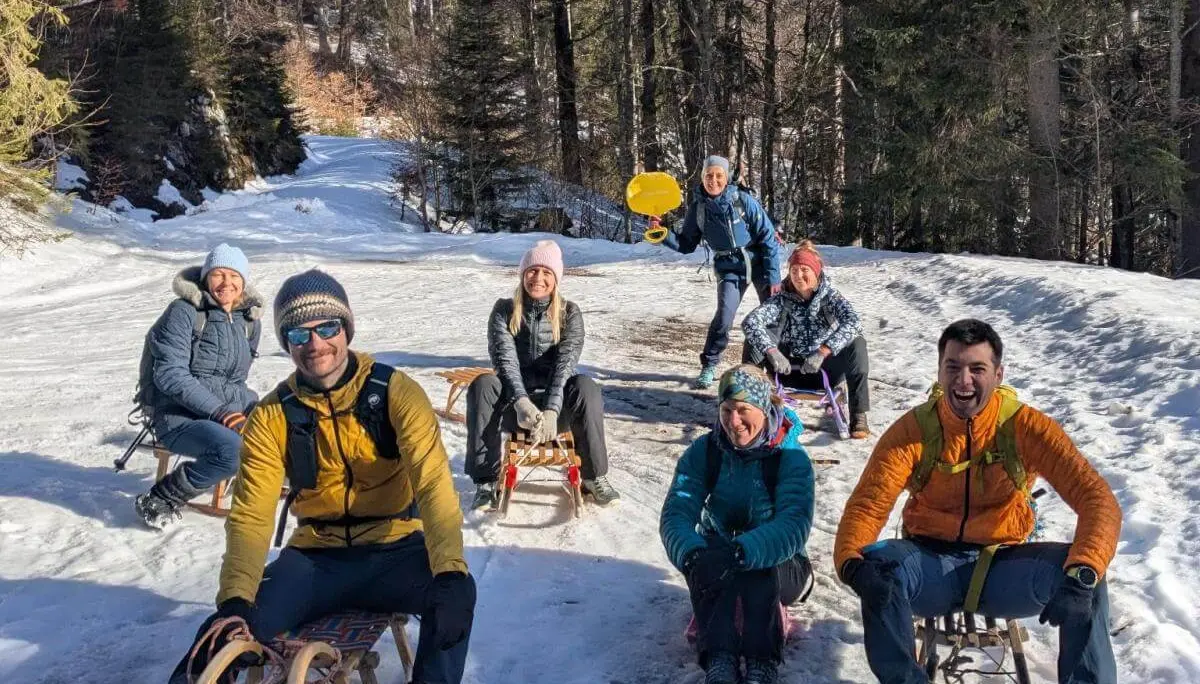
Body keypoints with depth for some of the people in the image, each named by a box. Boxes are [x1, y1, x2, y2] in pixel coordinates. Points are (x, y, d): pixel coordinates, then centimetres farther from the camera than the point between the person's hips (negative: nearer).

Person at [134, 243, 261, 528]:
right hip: (177, 416, -6)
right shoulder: (184, 312, -8)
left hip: (230, 407, 6)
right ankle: (159, 501, -14)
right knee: (233, 449, -34)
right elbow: (170, 375, -16)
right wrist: (221, 413, -24)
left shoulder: (250, 320, 10)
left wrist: (258, 410, 2)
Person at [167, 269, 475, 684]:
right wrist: (235, 598, -25)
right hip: (315, 558, 2)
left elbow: (433, 483, -20)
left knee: (457, 593, -30)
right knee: (226, 634, -19)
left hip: (394, 550, -1)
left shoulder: (396, 393, -10)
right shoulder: (272, 416, -3)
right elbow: (251, 514, -8)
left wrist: (451, 572, -35)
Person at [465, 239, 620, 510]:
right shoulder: (504, 310, 2)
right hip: (513, 405, 1)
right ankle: (487, 481, -24)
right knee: (483, 385, -31)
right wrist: (522, 402, -31)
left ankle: (594, 475, -16)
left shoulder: (569, 313, 1)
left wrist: (551, 410, -30)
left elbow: (565, 362, -13)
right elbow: (504, 359, -12)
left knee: (586, 387, -32)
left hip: (557, 403, 0)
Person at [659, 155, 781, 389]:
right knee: (724, 315, -17)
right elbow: (686, 245, 4)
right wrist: (664, 235, -15)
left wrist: (773, 276, -14)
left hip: (759, 262, -1)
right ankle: (708, 366, 1)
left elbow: (768, 238, -11)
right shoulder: (697, 208, -6)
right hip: (729, 268, 1)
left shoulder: (743, 200, -15)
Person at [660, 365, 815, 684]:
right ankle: (719, 658, -46)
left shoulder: (791, 457, -15)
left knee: (756, 566, -37)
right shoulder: (703, 452, -7)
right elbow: (676, 514, -17)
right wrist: (694, 555, -41)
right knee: (705, 553, -35)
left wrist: (741, 552, -48)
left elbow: (794, 527, -30)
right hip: (717, 553, 2)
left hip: (778, 566, -2)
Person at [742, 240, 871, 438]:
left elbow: (852, 322, -28)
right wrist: (772, 352, -40)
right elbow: (750, 321, -22)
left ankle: (858, 416, -26)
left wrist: (822, 353, -42)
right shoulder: (782, 300, -5)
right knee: (755, 336, -19)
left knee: (856, 343, -28)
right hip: (789, 371, 1)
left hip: (823, 371, -1)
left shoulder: (830, 296, -7)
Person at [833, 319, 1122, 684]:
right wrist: (852, 562, -38)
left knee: (1083, 576, -28)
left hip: (1002, 565, 0)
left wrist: (1082, 574, -37)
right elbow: (867, 504, -15)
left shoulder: (1026, 426, -10)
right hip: (931, 565, 0)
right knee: (878, 567, -32)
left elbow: (1097, 498, -18)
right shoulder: (913, 430, -9)